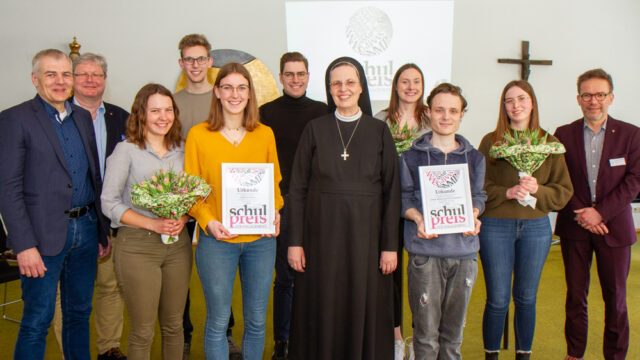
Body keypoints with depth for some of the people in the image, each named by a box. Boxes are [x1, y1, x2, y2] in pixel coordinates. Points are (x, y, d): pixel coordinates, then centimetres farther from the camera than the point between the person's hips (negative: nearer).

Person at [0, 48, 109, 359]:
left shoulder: (83, 117, 11)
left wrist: (103, 231, 12)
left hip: (86, 229, 6)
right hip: (44, 235, -5)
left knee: (79, 313, 17)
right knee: (37, 321, 3)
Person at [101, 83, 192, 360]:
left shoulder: (181, 150, 7)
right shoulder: (125, 150, -6)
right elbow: (109, 203, -9)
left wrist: (182, 218, -10)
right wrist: (153, 224, -18)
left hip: (178, 244, 4)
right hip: (137, 246, -4)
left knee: (173, 324, 14)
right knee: (143, 330, 5)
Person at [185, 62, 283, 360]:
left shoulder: (265, 134, 5)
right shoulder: (198, 134, -2)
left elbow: (274, 182, 10)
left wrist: (275, 213, -8)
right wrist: (207, 221, -16)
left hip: (261, 239, 3)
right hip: (217, 240, -2)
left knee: (257, 320, 14)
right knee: (218, 321, 9)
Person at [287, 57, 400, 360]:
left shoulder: (379, 131, 2)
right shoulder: (315, 129, 3)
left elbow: (392, 191, 1)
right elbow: (297, 188, 1)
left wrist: (390, 245, -4)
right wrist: (295, 241, -4)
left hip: (365, 234, 0)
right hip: (322, 234, 0)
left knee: (364, 308, 7)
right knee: (322, 309, 6)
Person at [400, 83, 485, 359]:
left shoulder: (474, 158, 10)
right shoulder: (411, 156, 3)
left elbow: (478, 196, 13)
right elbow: (404, 198, 4)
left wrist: (473, 215, -9)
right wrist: (418, 218, -16)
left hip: (464, 250, 3)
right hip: (425, 251, -2)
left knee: (454, 327, 12)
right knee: (426, 329, 2)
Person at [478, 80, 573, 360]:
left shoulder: (549, 143, 4)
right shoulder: (491, 141, -1)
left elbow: (564, 192, 2)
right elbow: (478, 186, -4)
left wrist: (537, 189, -15)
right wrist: (507, 192, -18)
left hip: (536, 227, 2)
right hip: (496, 226, -2)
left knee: (526, 298, 13)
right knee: (497, 300, 4)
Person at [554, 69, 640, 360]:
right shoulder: (563, 135, 2)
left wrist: (600, 212, -14)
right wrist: (579, 214, -11)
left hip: (613, 225, -1)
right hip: (574, 225, 1)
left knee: (615, 297, 6)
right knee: (575, 294, 9)